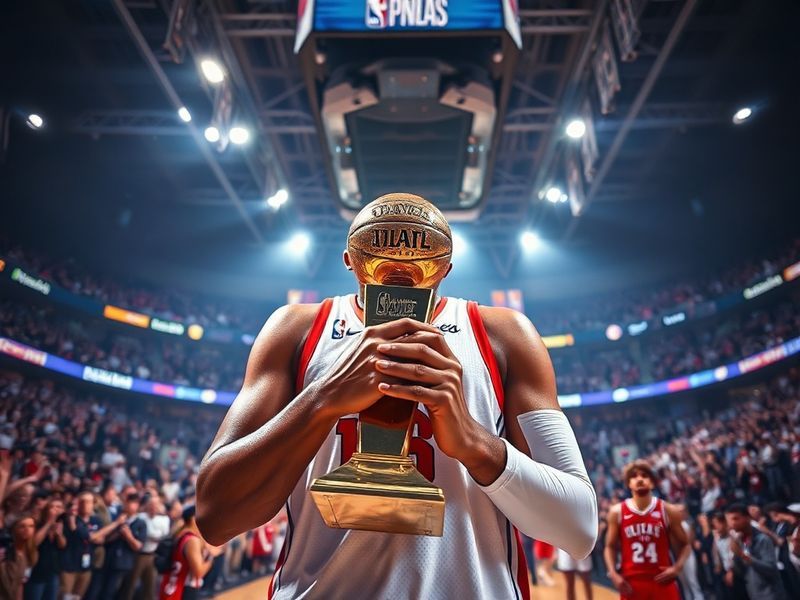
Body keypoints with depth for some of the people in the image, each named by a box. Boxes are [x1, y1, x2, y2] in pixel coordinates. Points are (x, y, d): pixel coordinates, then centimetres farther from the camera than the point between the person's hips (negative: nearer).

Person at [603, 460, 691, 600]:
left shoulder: (668, 511, -1)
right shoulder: (617, 512, -1)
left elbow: (684, 545, 9)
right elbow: (610, 547, 7)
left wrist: (677, 567, -8)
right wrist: (613, 574, -8)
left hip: (662, 581, 0)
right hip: (631, 583, 0)